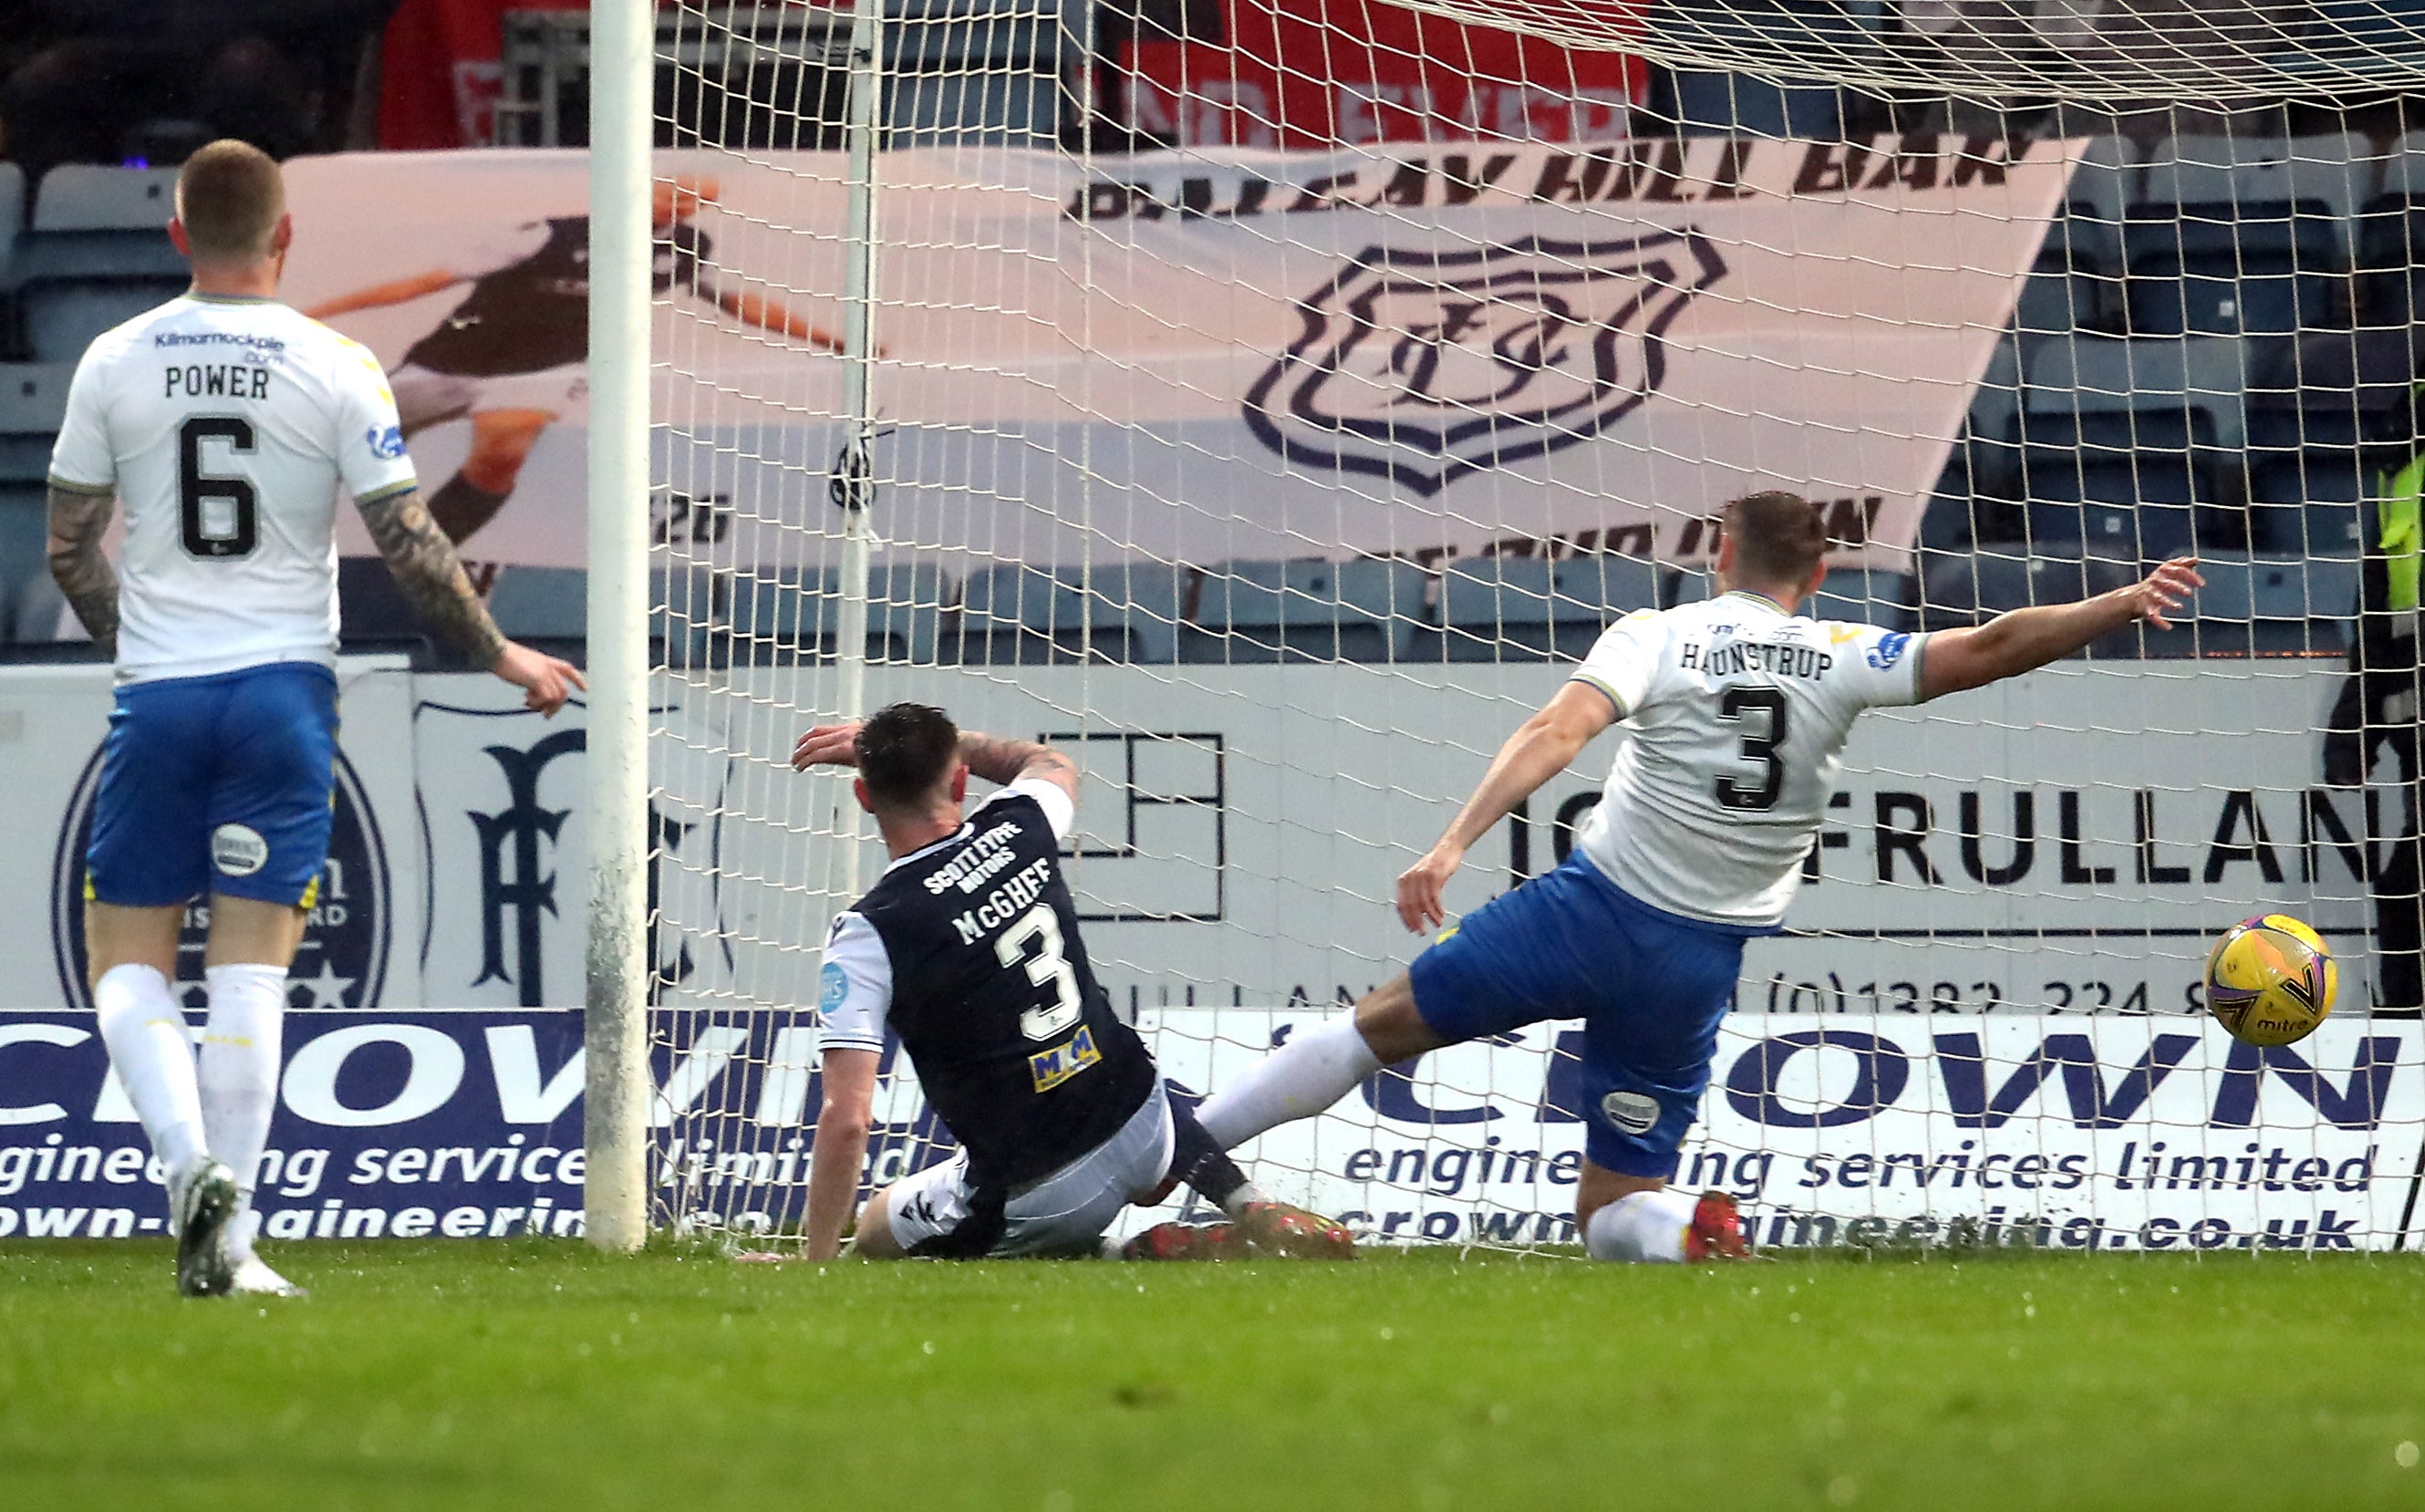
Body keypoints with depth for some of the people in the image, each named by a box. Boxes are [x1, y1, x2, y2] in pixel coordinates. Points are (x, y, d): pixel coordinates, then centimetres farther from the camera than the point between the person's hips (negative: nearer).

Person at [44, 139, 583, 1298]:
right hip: (284, 683, -1)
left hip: (157, 688, 1)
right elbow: (410, 550, -4)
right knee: (250, 964, 1)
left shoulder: (114, 362, 1)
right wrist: (503, 656, 10)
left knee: (127, 960, 8)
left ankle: (191, 1161, -17)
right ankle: (227, 1238, -5)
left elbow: (68, 552, 6)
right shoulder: (333, 368, -4)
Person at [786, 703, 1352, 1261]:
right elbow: (1051, 763, 25)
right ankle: (1255, 1213, 14)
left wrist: (818, 1262, -13)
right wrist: (927, 743, 26)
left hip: (1035, 1193, -7)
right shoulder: (1022, 829, -4)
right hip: (1144, 1131, 7)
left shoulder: (868, 932, -18)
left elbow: (846, 1121, -21)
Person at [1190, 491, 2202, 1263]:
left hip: (1590, 913, -2)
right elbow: (1991, 649, -6)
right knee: (1609, 1214, 11)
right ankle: (1676, 1232, -24)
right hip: (1696, 967, 2)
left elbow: (1559, 731, -17)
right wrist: (2124, 605, 3)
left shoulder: (1657, 636, -3)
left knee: (1378, 1026, 13)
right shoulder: (1843, 661, 0)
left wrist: (1454, 844, -25)